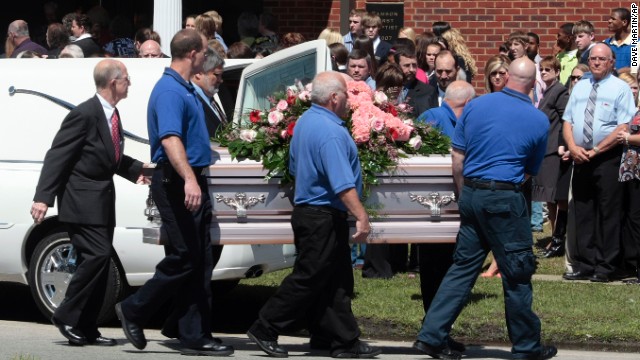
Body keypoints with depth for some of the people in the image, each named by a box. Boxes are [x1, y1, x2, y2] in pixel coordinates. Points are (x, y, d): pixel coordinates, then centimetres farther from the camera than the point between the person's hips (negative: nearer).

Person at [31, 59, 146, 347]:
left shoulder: (112, 115, 11)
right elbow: (56, 157, -17)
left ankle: (87, 330, 14)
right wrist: (43, 197, -23)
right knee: (98, 255, -16)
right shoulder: (84, 115, -16)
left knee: (98, 262, 9)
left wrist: (138, 170, 10)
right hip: (82, 202, -9)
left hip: (102, 201, 9)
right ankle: (67, 316, -6)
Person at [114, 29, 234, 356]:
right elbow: (170, 139, -28)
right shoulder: (169, 91, -15)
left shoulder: (186, 89, 16)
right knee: (184, 259, -7)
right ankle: (134, 311, 9)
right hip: (175, 183, -10)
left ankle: (195, 338, 8)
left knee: (200, 263, 7)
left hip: (193, 184, 10)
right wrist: (189, 179, -40)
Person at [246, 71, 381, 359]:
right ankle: (266, 330, 2)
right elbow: (343, 183, -26)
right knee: (308, 279, -3)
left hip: (307, 210, 10)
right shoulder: (331, 132, -21)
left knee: (336, 281, 11)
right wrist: (361, 216, -25)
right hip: (325, 217, -10)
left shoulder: (304, 122, 11)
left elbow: (295, 168, 21)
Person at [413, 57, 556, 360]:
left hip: (471, 193, 4)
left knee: (463, 266, 11)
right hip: (505, 198, -4)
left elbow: (457, 156, 7)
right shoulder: (538, 121, -3)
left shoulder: (475, 106, 4)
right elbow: (531, 170, 7)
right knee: (517, 273, 6)